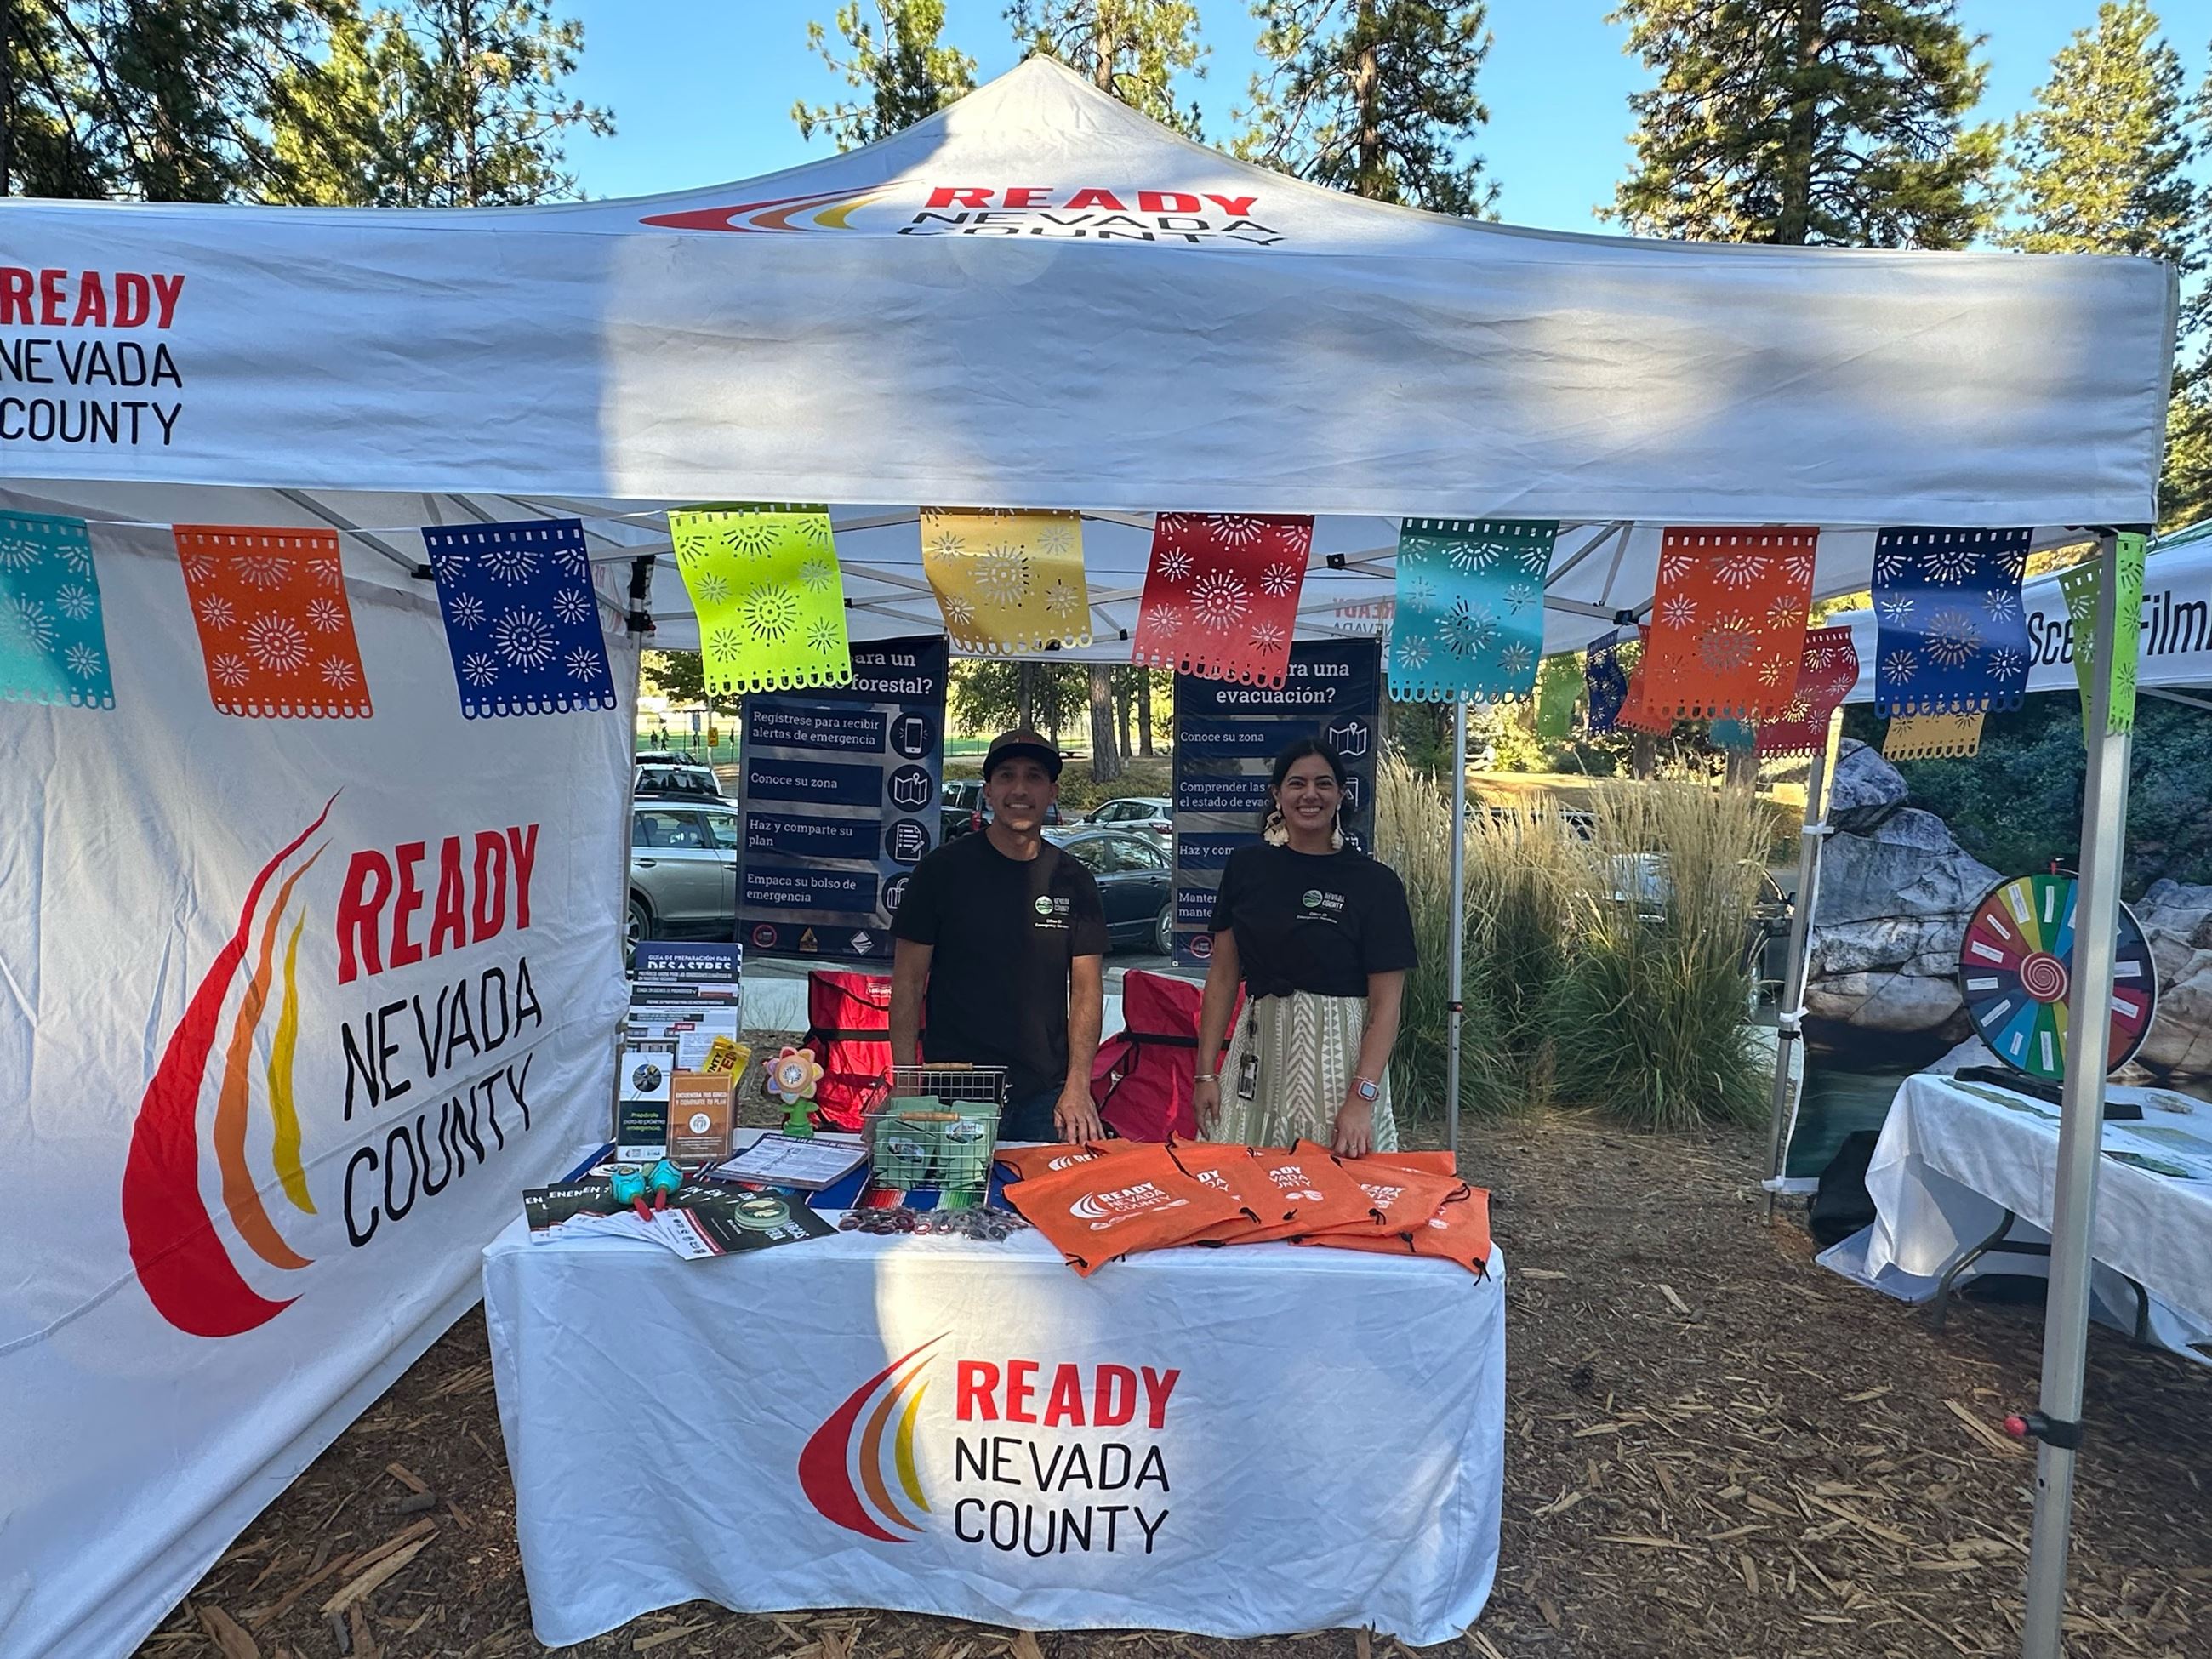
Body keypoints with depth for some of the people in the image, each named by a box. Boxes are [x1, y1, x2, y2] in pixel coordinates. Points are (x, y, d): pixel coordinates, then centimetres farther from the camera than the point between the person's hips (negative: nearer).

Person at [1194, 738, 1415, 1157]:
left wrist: (1361, 1098, -16)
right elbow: (1223, 976, 7)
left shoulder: (1375, 882, -5)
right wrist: (1206, 1072, 2)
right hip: (1259, 1050, 3)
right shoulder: (1247, 867, 4)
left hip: (1339, 1058, -2)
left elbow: (1386, 1003, -7)